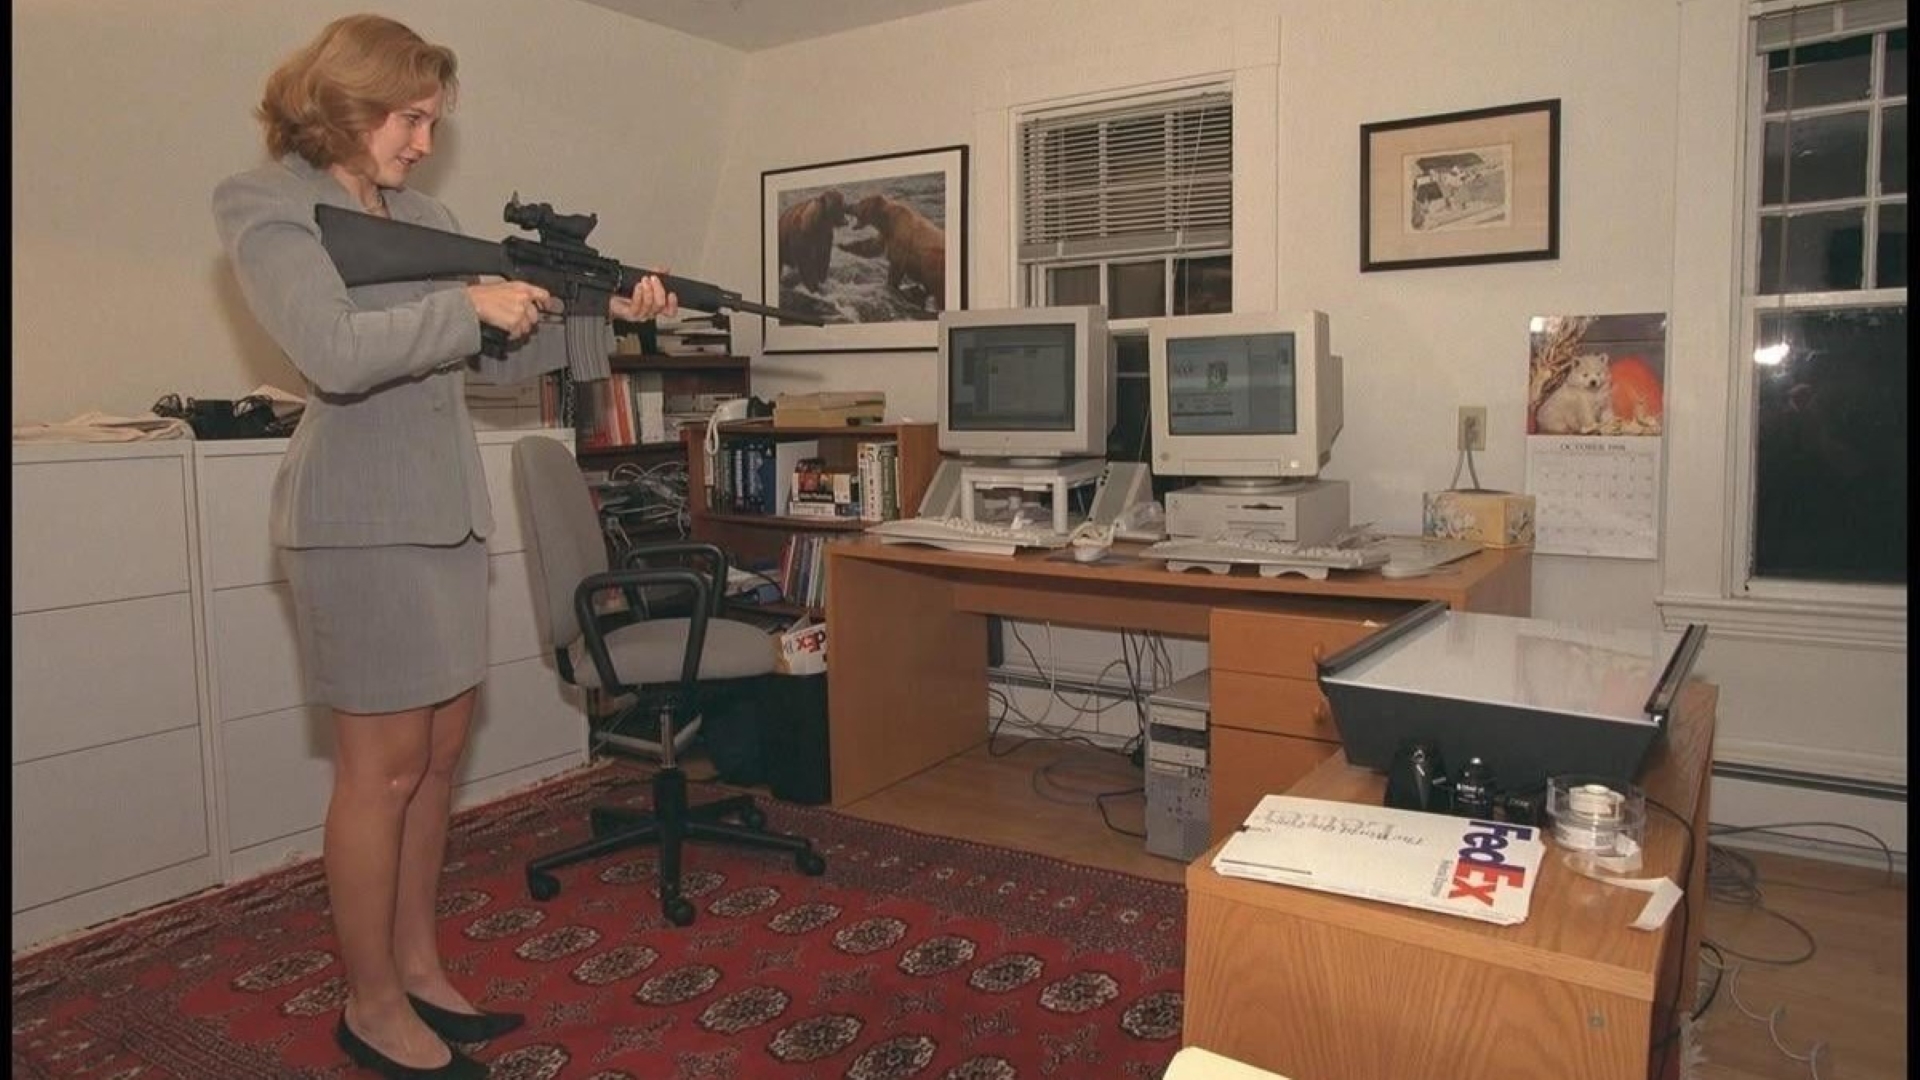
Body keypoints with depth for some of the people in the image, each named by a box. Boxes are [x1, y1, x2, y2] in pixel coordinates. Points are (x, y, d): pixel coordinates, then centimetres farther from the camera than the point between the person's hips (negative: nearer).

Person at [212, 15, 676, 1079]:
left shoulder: (424, 213, 16)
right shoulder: (268, 204, -5)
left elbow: (497, 354, 16)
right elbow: (335, 352, -21)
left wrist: (605, 309, 5)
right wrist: (468, 305, -14)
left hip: (447, 511, 8)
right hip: (361, 520, -7)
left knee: (440, 751, 11)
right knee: (385, 767, -1)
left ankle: (418, 966, 26)